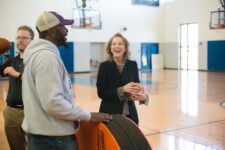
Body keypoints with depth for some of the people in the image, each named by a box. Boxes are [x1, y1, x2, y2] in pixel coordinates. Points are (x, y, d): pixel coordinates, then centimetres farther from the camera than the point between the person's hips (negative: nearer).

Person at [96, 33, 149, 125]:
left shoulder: (133, 65, 4)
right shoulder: (104, 66, -5)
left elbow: (137, 86, 9)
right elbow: (101, 92, -8)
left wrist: (143, 96, -13)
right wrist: (122, 90, -19)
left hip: (130, 113, 3)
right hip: (110, 114, -3)